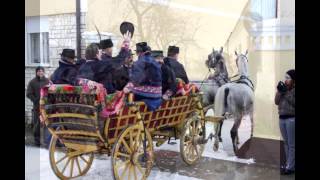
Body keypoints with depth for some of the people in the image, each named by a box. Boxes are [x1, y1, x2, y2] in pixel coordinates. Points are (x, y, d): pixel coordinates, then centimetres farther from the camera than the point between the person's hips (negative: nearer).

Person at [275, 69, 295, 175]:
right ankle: (289, 163, 20)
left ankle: (290, 167, -3)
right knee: (286, 143, 11)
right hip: (282, 118, 7)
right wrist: (279, 91, -3)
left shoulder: (293, 90, -7)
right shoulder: (283, 88, 13)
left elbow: (293, 102, -17)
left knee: (291, 144, -5)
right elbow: (276, 102, 9)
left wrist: (286, 92, -16)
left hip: (292, 119, -7)